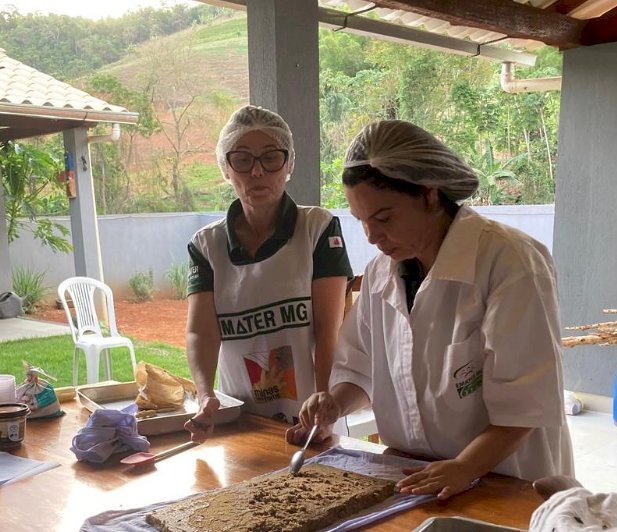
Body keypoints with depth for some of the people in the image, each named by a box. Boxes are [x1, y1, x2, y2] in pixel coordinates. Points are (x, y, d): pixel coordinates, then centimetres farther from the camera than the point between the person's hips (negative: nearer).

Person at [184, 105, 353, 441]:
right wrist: (205, 396, -24)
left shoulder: (320, 229, -2)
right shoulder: (205, 245, 5)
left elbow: (329, 329, -7)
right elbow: (201, 332, -6)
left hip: (308, 419, -2)